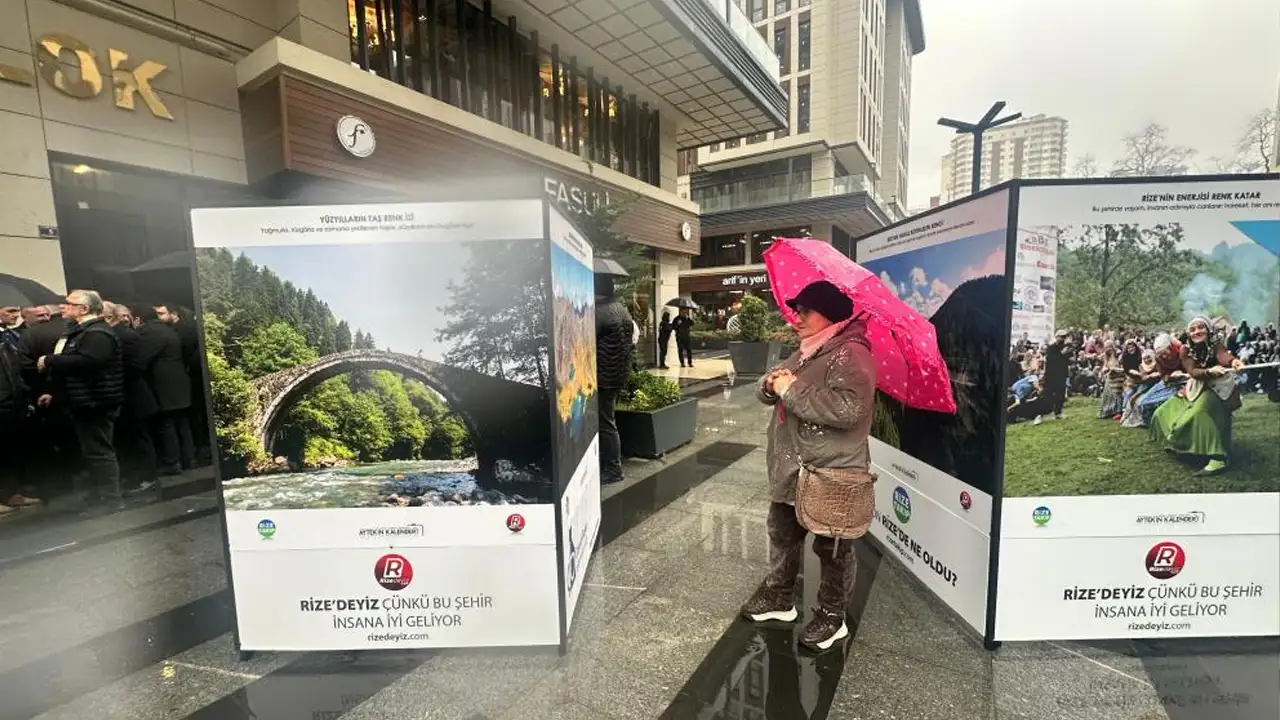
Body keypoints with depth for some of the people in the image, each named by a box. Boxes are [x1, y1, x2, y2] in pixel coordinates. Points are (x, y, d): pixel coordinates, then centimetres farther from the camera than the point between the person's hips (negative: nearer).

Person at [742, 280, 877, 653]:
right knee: (782, 535, 22)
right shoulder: (804, 353, 13)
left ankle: (832, 616, 31)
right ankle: (779, 597, 41)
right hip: (791, 470, 9)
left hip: (832, 475, -9)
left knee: (832, 549, 11)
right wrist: (770, 384, -9)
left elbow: (849, 408, -34)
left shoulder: (850, 355, -18)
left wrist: (793, 391, -26)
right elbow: (768, 393, 16)